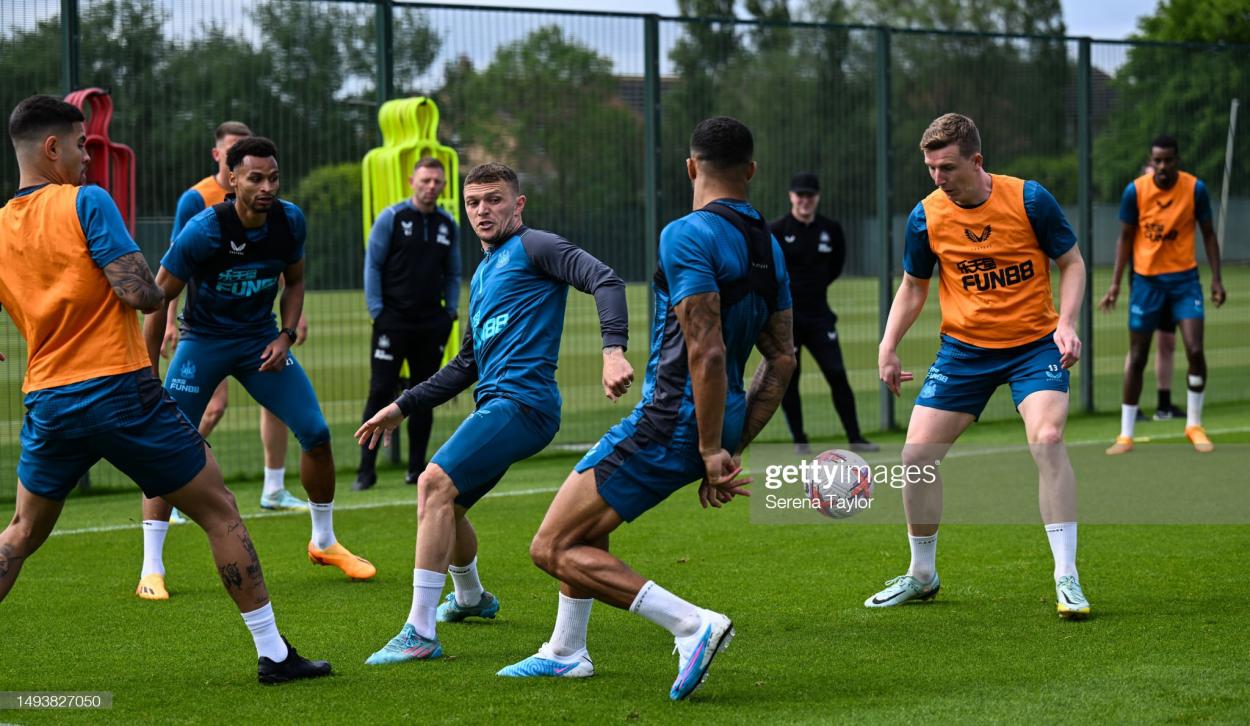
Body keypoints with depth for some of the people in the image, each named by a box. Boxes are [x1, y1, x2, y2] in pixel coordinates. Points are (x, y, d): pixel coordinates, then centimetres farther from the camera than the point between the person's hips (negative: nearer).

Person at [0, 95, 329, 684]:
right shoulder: (85, 203, -10)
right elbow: (140, 294, -16)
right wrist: (160, 295, 5)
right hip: (117, 389, -5)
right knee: (219, 512, 6)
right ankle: (272, 652, 6)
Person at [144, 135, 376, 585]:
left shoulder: (290, 221, -10)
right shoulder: (204, 230, -24)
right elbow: (159, 298, -15)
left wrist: (285, 336, -6)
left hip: (261, 340, 4)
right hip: (203, 341, -4)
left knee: (316, 434, -3)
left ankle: (324, 542, 18)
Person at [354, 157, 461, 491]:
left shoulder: (448, 225, 10)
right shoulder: (391, 218, -3)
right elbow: (372, 265, -3)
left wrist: (450, 312, 7)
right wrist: (377, 311, -9)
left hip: (431, 325, 4)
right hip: (393, 322, -4)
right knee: (380, 393, -7)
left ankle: (417, 467, 13)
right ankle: (367, 469, -5)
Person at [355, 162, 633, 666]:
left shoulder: (533, 247, -2)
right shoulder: (483, 273, 25)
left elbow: (604, 281, -16)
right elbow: (467, 364, 30)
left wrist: (613, 350, -32)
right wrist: (402, 407, 25)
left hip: (521, 401, -9)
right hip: (496, 402, 9)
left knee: (435, 483, -21)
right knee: (443, 503, 19)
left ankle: (420, 633, -23)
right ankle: (470, 598, 47)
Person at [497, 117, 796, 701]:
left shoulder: (688, 235, -17)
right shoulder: (767, 246, 10)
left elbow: (707, 352, -24)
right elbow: (781, 358, 12)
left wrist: (713, 452, -20)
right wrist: (733, 449, 12)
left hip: (672, 423, -9)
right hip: (716, 425, 9)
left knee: (554, 548, -6)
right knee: (583, 523, 28)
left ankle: (692, 624, -17)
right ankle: (565, 652, 36)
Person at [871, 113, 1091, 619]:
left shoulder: (1028, 199, -12)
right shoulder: (926, 217, -5)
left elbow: (1072, 263, -1)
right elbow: (913, 287, 11)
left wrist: (1066, 323, -16)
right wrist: (888, 346, -2)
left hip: (1034, 344, -3)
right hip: (964, 348, 3)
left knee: (1046, 439, -26)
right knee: (917, 454, -4)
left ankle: (1066, 580, -18)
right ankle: (921, 576, 18)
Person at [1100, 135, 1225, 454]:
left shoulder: (1195, 188, -8)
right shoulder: (1135, 190, -8)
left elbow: (1208, 233, 3)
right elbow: (1125, 238, 1)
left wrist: (1216, 278, -2)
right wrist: (1115, 284, -4)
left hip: (1184, 278, 0)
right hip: (1146, 280, 0)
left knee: (1195, 350, -13)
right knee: (1137, 358, 3)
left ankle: (1194, 426, 6)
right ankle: (1125, 435, 12)